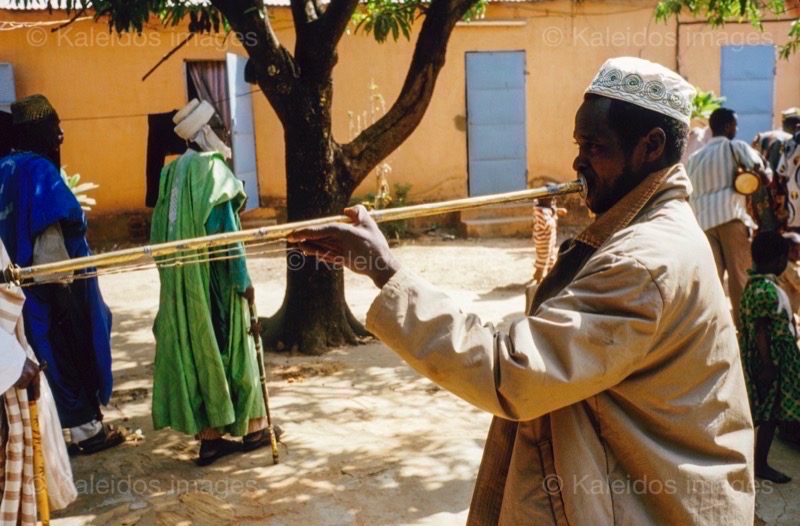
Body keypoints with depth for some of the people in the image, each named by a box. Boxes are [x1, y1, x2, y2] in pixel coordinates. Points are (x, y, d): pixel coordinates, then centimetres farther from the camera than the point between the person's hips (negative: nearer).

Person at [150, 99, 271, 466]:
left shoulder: (173, 172, 10)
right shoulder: (211, 168, -13)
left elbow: (161, 231, 12)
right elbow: (225, 229, -17)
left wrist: (173, 276, 18)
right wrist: (242, 279, -13)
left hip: (181, 283, 7)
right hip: (213, 279, -7)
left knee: (196, 351, 9)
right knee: (232, 349, 5)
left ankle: (209, 436, 14)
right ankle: (252, 428, 19)